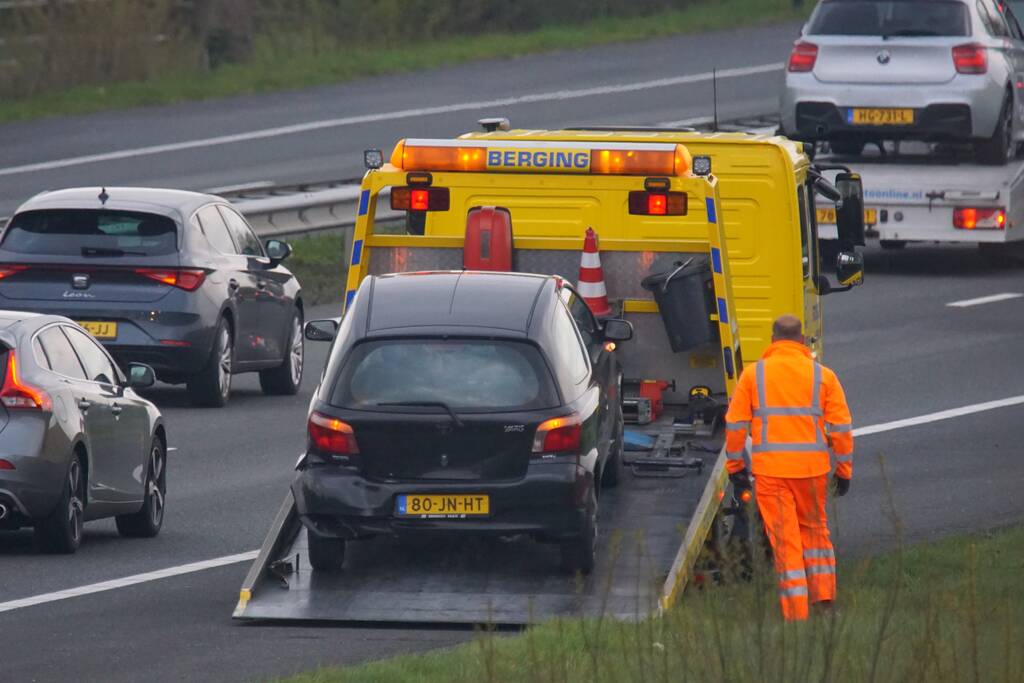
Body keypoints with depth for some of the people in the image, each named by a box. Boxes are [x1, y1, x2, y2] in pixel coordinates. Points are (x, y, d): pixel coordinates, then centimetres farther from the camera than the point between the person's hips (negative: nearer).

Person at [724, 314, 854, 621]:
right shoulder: (822, 375, 4)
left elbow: (735, 424, 2)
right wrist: (843, 470, 12)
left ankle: (796, 612, -1)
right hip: (812, 467, 1)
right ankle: (824, 596, 18)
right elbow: (841, 427, 4)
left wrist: (735, 466, 10)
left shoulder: (753, 374, 2)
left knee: (785, 538, 2)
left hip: (770, 469, -1)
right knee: (814, 528, 22)